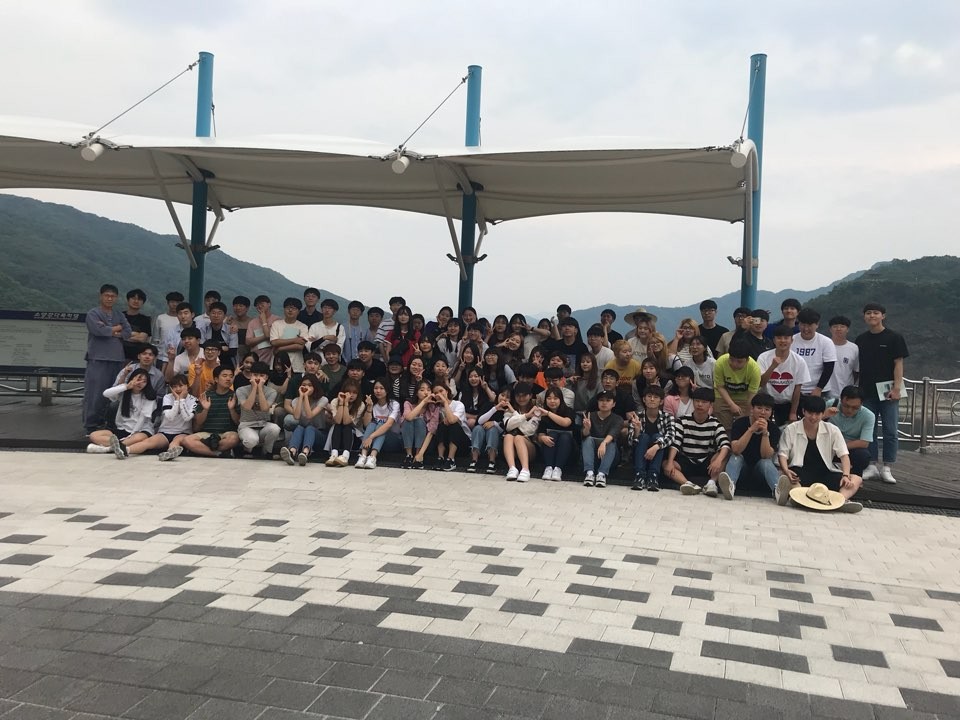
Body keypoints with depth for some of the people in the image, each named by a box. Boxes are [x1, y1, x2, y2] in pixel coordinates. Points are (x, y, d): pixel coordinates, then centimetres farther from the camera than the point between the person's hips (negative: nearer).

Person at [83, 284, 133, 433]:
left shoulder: (119, 315, 17)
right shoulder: (93, 314, 4)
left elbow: (128, 333, 4)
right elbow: (98, 330, -14)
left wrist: (108, 331, -9)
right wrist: (117, 328, -1)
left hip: (118, 359, 5)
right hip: (98, 359, -5)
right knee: (95, 394, -6)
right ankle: (91, 425, 0)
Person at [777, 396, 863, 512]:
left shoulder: (832, 430, 9)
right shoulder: (791, 429, 5)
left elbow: (844, 455, 2)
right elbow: (782, 454, 1)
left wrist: (846, 475, -16)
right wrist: (786, 471, -21)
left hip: (826, 473, 3)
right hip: (800, 473, -3)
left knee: (856, 479, -21)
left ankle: (841, 499, -49)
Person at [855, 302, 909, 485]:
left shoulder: (894, 338, -1)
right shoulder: (861, 340, 10)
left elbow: (898, 364, -5)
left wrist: (896, 388, -14)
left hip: (887, 392, -3)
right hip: (867, 392, 4)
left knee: (890, 431, -1)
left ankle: (887, 469, 5)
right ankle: (872, 466, 13)